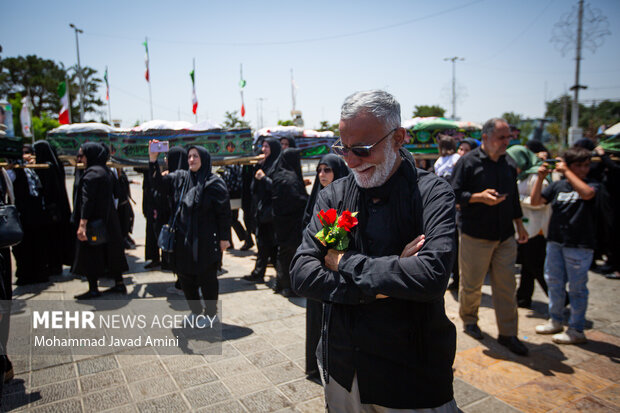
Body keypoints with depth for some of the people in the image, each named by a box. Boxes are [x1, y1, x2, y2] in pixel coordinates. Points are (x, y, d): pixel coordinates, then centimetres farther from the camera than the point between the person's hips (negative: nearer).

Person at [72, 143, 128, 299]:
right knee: (109, 250, 14)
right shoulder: (106, 171, 11)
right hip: (107, 220, 9)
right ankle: (119, 283, 19)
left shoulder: (91, 173, -16)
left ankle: (93, 289, 9)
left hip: (94, 221, -9)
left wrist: (82, 224, -25)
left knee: (90, 254, 2)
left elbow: (87, 200, -22)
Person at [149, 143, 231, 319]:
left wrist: (224, 237, -11)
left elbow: (224, 211, -9)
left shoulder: (214, 182, -9)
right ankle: (196, 311, 33)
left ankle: (210, 313, 23)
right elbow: (159, 183, -2)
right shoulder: (179, 177, 8)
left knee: (207, 278, 5)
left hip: (206, 241, -5)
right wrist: (153, 159, -13)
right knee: (186, 277, 15)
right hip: (183, 239, 6)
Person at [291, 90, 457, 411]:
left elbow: (432, 276, -29)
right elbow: (301, 274, -10)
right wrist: (383, 284, -20)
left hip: (411, 374, -3)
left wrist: (344, 263, -18)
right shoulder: (333, 196, -2)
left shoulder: (432, 194, -13)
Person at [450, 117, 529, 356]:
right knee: (471, 284, 6)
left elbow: (514, 198, 20)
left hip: (505, 237, 5)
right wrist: (480, 197, -22)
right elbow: (454, 194, -10)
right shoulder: (468, 162, -6)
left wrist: (519, 225, 18)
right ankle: (469, 320, 31)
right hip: (475, 237, -5)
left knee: (506, 286, 6)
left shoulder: (508, 165, 11)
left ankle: (508, 334, 16)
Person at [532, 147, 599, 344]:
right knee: (554, 282, 16)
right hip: (555, 241, 5)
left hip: (579, 245, -4)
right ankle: (555, 321, 33)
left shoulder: (592, 185, -4)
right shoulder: (557, 185, 5)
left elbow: (586, 193, -27)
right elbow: (535, 201, 0)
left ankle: (576, 330, 17)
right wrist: (540, 177, -9)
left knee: (577, 287, 4)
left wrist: (567, 172, -21)